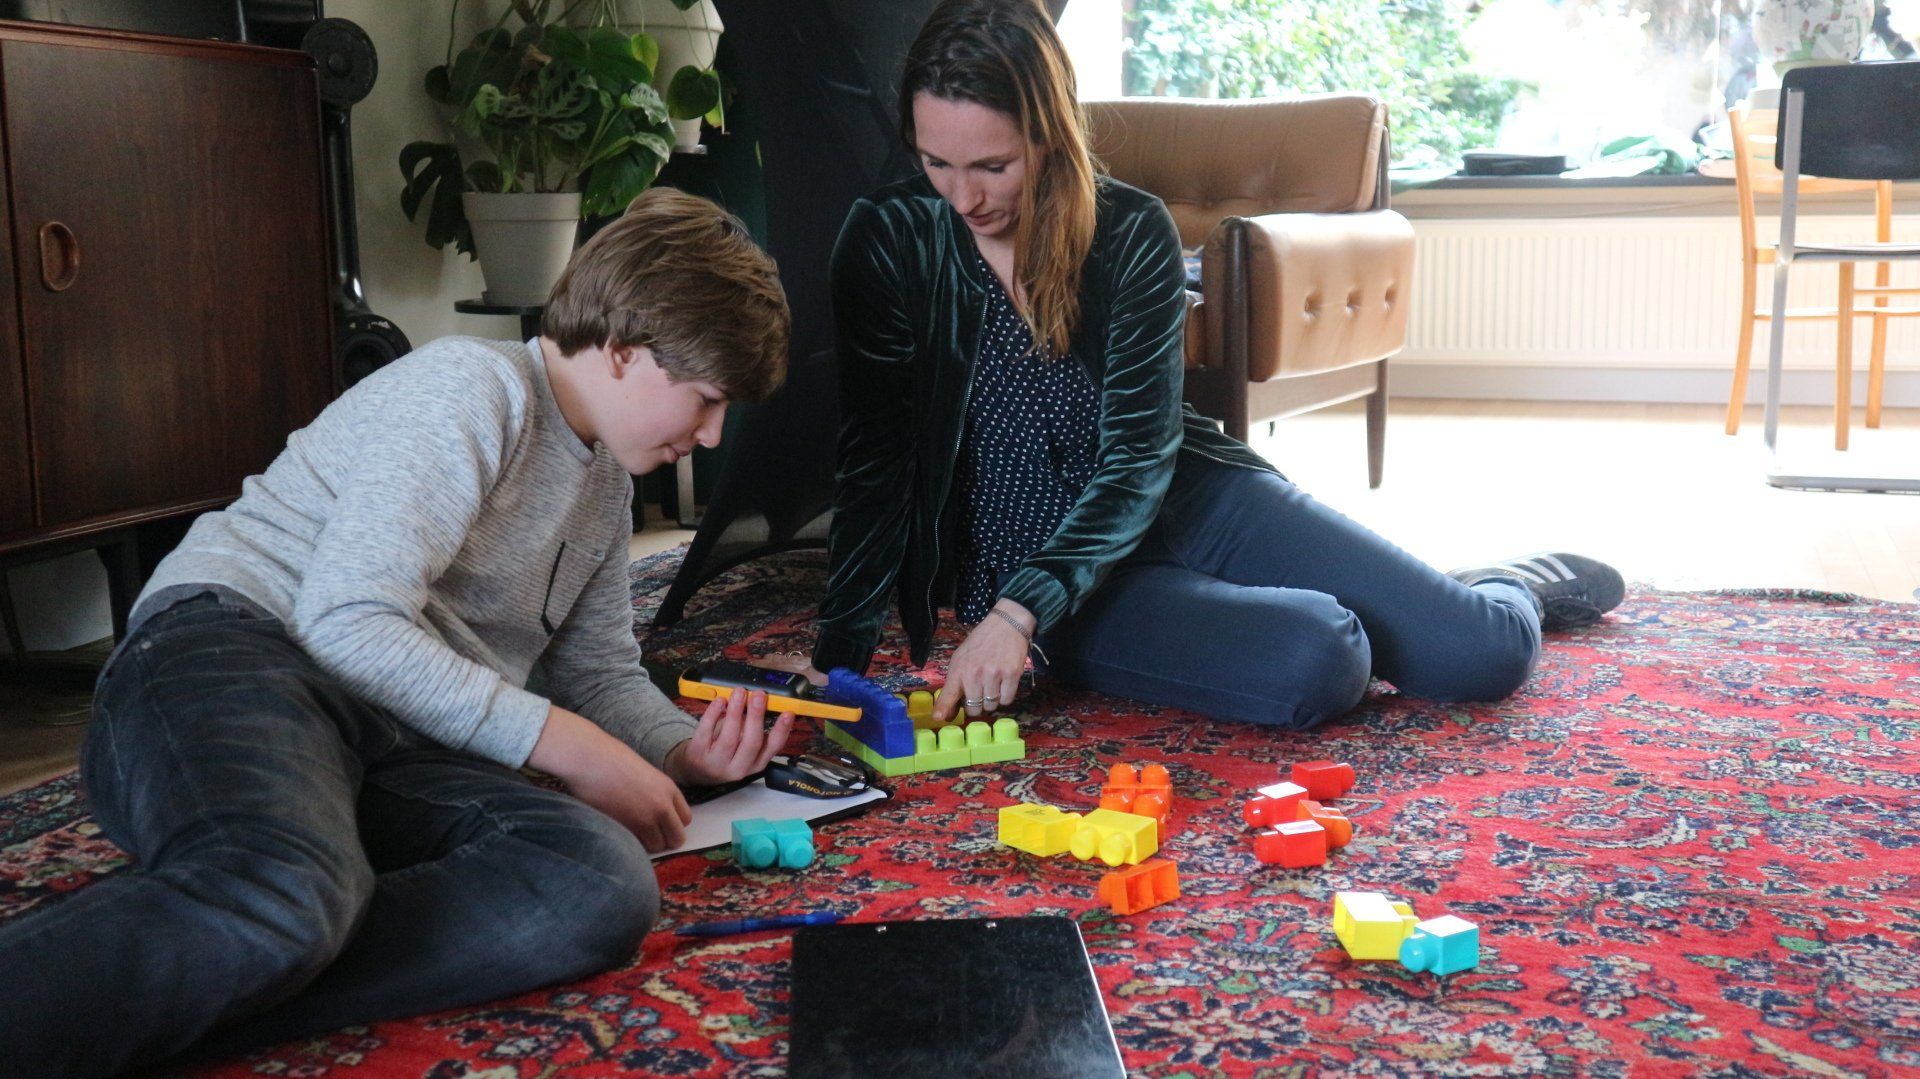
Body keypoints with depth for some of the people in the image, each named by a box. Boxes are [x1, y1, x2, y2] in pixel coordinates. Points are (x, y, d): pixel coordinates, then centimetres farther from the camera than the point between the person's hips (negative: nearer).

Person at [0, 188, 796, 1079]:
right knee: (285, 899, -44)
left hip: (395, 746, 8)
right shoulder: (474, 388, -4)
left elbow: (605, 674, 30)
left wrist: (686, 752, 8)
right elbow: (348, 619, -14)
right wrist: (555, 740, -10)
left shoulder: (605, 488, 26)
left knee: (605, 888, -27)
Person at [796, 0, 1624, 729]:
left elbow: (1138, 458, -15)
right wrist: (838, 656, -22)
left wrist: (1021, 612, -29)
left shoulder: (1132, 232, -11)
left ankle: (1519, 585, 30)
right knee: (1314, 664, -28)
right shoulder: (888, 243, -13)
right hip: (1027, 559, -1)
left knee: (1488, 652, -8)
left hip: (1191, 501, 2)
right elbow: (872, 464, -12)